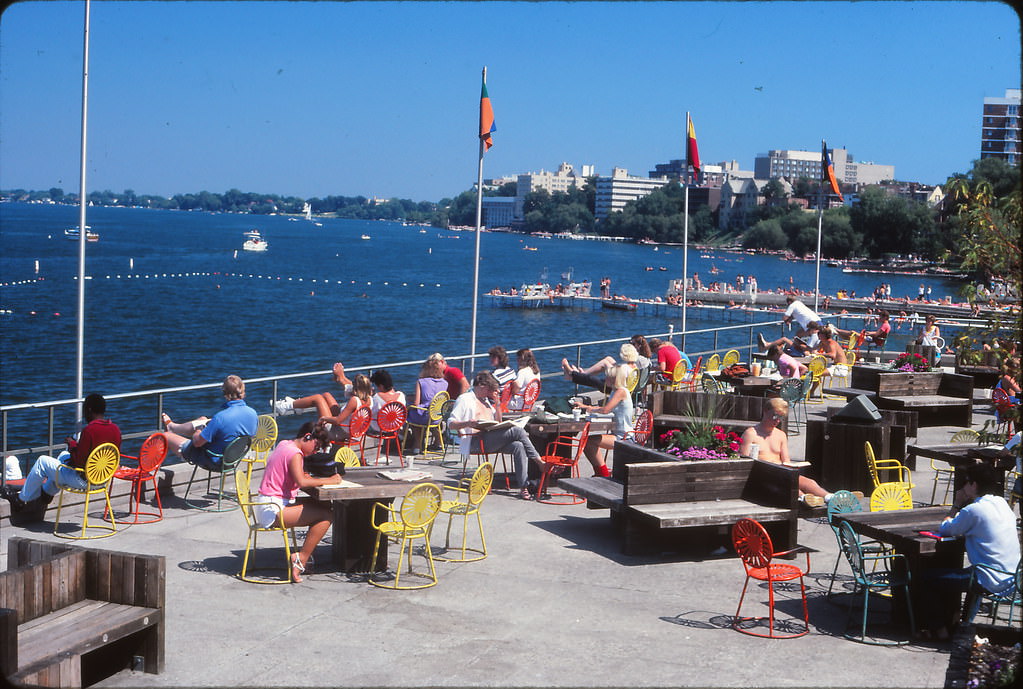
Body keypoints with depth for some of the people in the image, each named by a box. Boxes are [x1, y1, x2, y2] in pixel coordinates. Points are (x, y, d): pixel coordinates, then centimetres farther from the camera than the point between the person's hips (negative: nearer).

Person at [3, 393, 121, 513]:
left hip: (83, 480, -8)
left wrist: (72, 444, -5)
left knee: (42, 461, 12)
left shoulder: (90, 430, -26)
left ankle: (21, 499, 28)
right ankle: (45, 493, 46)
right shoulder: (116, 429, -3)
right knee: (64, 455, 32)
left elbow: (79, 460, -24)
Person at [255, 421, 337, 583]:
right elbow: (301, 482, -31)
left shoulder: (284, 445, 14)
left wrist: (304, 475, 6)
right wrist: (329, 480, -21)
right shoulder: (295, 454, -15)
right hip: (273, 510, -11)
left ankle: (304, 556, 12)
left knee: (322, 507, 14)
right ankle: (301, 559, -12)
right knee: (326, 515, -16)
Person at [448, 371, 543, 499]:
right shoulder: (464, 399, 5)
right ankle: (539, 462, -15)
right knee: (517, 430, -23)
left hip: (491, 439, 7)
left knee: (518, 445, -24)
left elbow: (498, 422, 28)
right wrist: (468, 423, -21)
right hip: (475, 441, -7)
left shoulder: (486, 400, 28)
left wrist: (497, 403, 17)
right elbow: (451, 424, -3)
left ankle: (523, 487, -31)